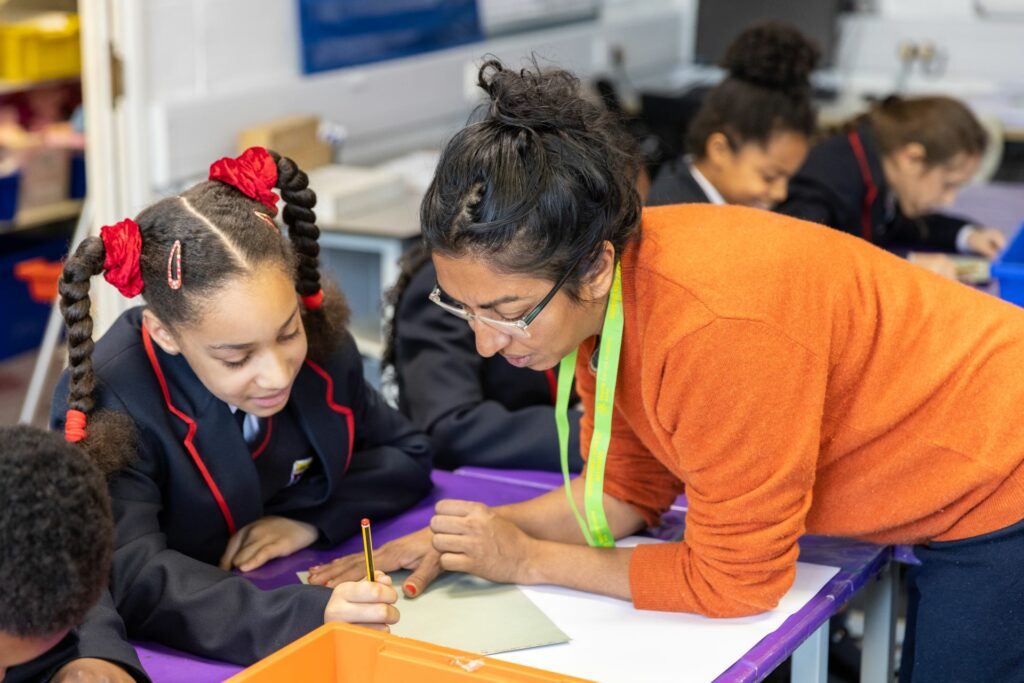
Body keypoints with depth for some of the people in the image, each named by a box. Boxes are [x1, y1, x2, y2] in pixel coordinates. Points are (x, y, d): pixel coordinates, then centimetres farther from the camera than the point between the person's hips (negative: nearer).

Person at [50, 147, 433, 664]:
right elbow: (130, 579, -31)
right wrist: (307, 616, -43)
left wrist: (312, 517, -11)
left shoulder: (320, 338, -6)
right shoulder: (107, 405, -21)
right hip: (183, 657, -4)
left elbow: (407, 456, 7)